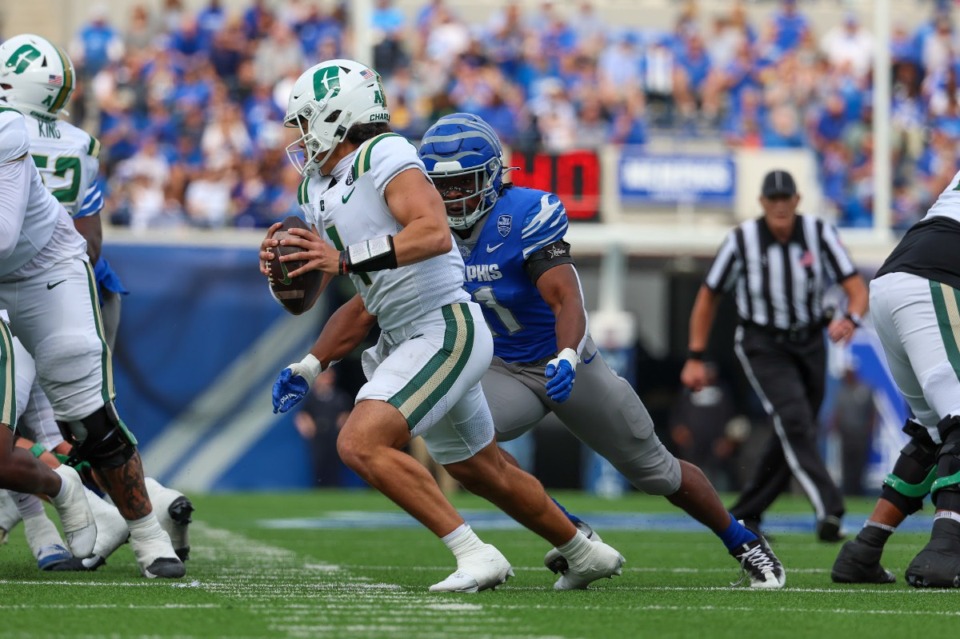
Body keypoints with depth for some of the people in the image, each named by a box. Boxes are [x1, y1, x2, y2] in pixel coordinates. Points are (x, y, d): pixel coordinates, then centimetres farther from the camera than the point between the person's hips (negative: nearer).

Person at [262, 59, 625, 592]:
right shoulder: (320, 191, 12)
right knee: (481, 471, 21)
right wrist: (310, 368, 17)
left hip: (446, 330, -10)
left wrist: (344, 259, -33)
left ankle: (475, 554, -20)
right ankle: (586, 554, 39)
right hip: (407, 341, 10)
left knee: (361, 443, -22)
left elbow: (433, 233, -30)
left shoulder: (384, 157, -14)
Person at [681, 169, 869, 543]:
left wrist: (850, 319, -39)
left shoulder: (820, 234, -11)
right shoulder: (741, 241, -13)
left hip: (810, 344, 3)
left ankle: (744, 516, 26)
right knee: (794, 422, -23)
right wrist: (695, 358, -3)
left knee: (792, 438, 9)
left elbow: (857, 288, -15)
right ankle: (829, 511, -33)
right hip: (762, 346, -3)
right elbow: (708, 297, -2)